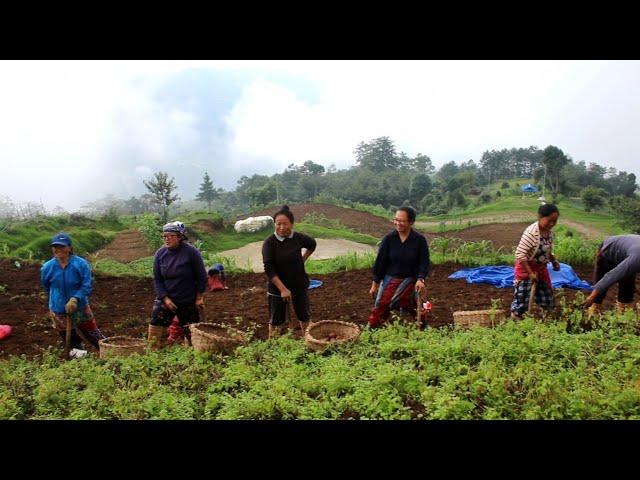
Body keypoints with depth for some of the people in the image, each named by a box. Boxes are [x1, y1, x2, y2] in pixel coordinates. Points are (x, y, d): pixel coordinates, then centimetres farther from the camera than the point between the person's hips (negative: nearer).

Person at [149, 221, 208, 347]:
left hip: (188, 302, -2)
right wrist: (165, 298, -9)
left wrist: (199, 297, -5)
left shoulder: (191, 252, -12)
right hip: (165, 299, 2)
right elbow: (157, 280, 1)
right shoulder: (160, 254, -3)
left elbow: (201, 277, -6)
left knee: (192, 334, 7)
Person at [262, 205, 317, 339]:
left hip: (299, 286, 3)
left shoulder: (298, 238, -8)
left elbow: (312, 245, 16)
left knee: (305, 317, 16)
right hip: (277, 288, -3)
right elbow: (269, 269, -22)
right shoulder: (269, 242, -17)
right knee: (276, 321, 6)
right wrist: (282, 289, -27)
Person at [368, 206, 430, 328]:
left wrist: (420, 279, -21)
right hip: (390, 279, 1)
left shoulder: (420, 239, -7)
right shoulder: (389, 238, -6)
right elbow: (380, 261, 0)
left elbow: (425, 262, -3)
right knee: (380, 307, -5)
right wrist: (375, 284, 4)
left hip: (410, 279, 0)